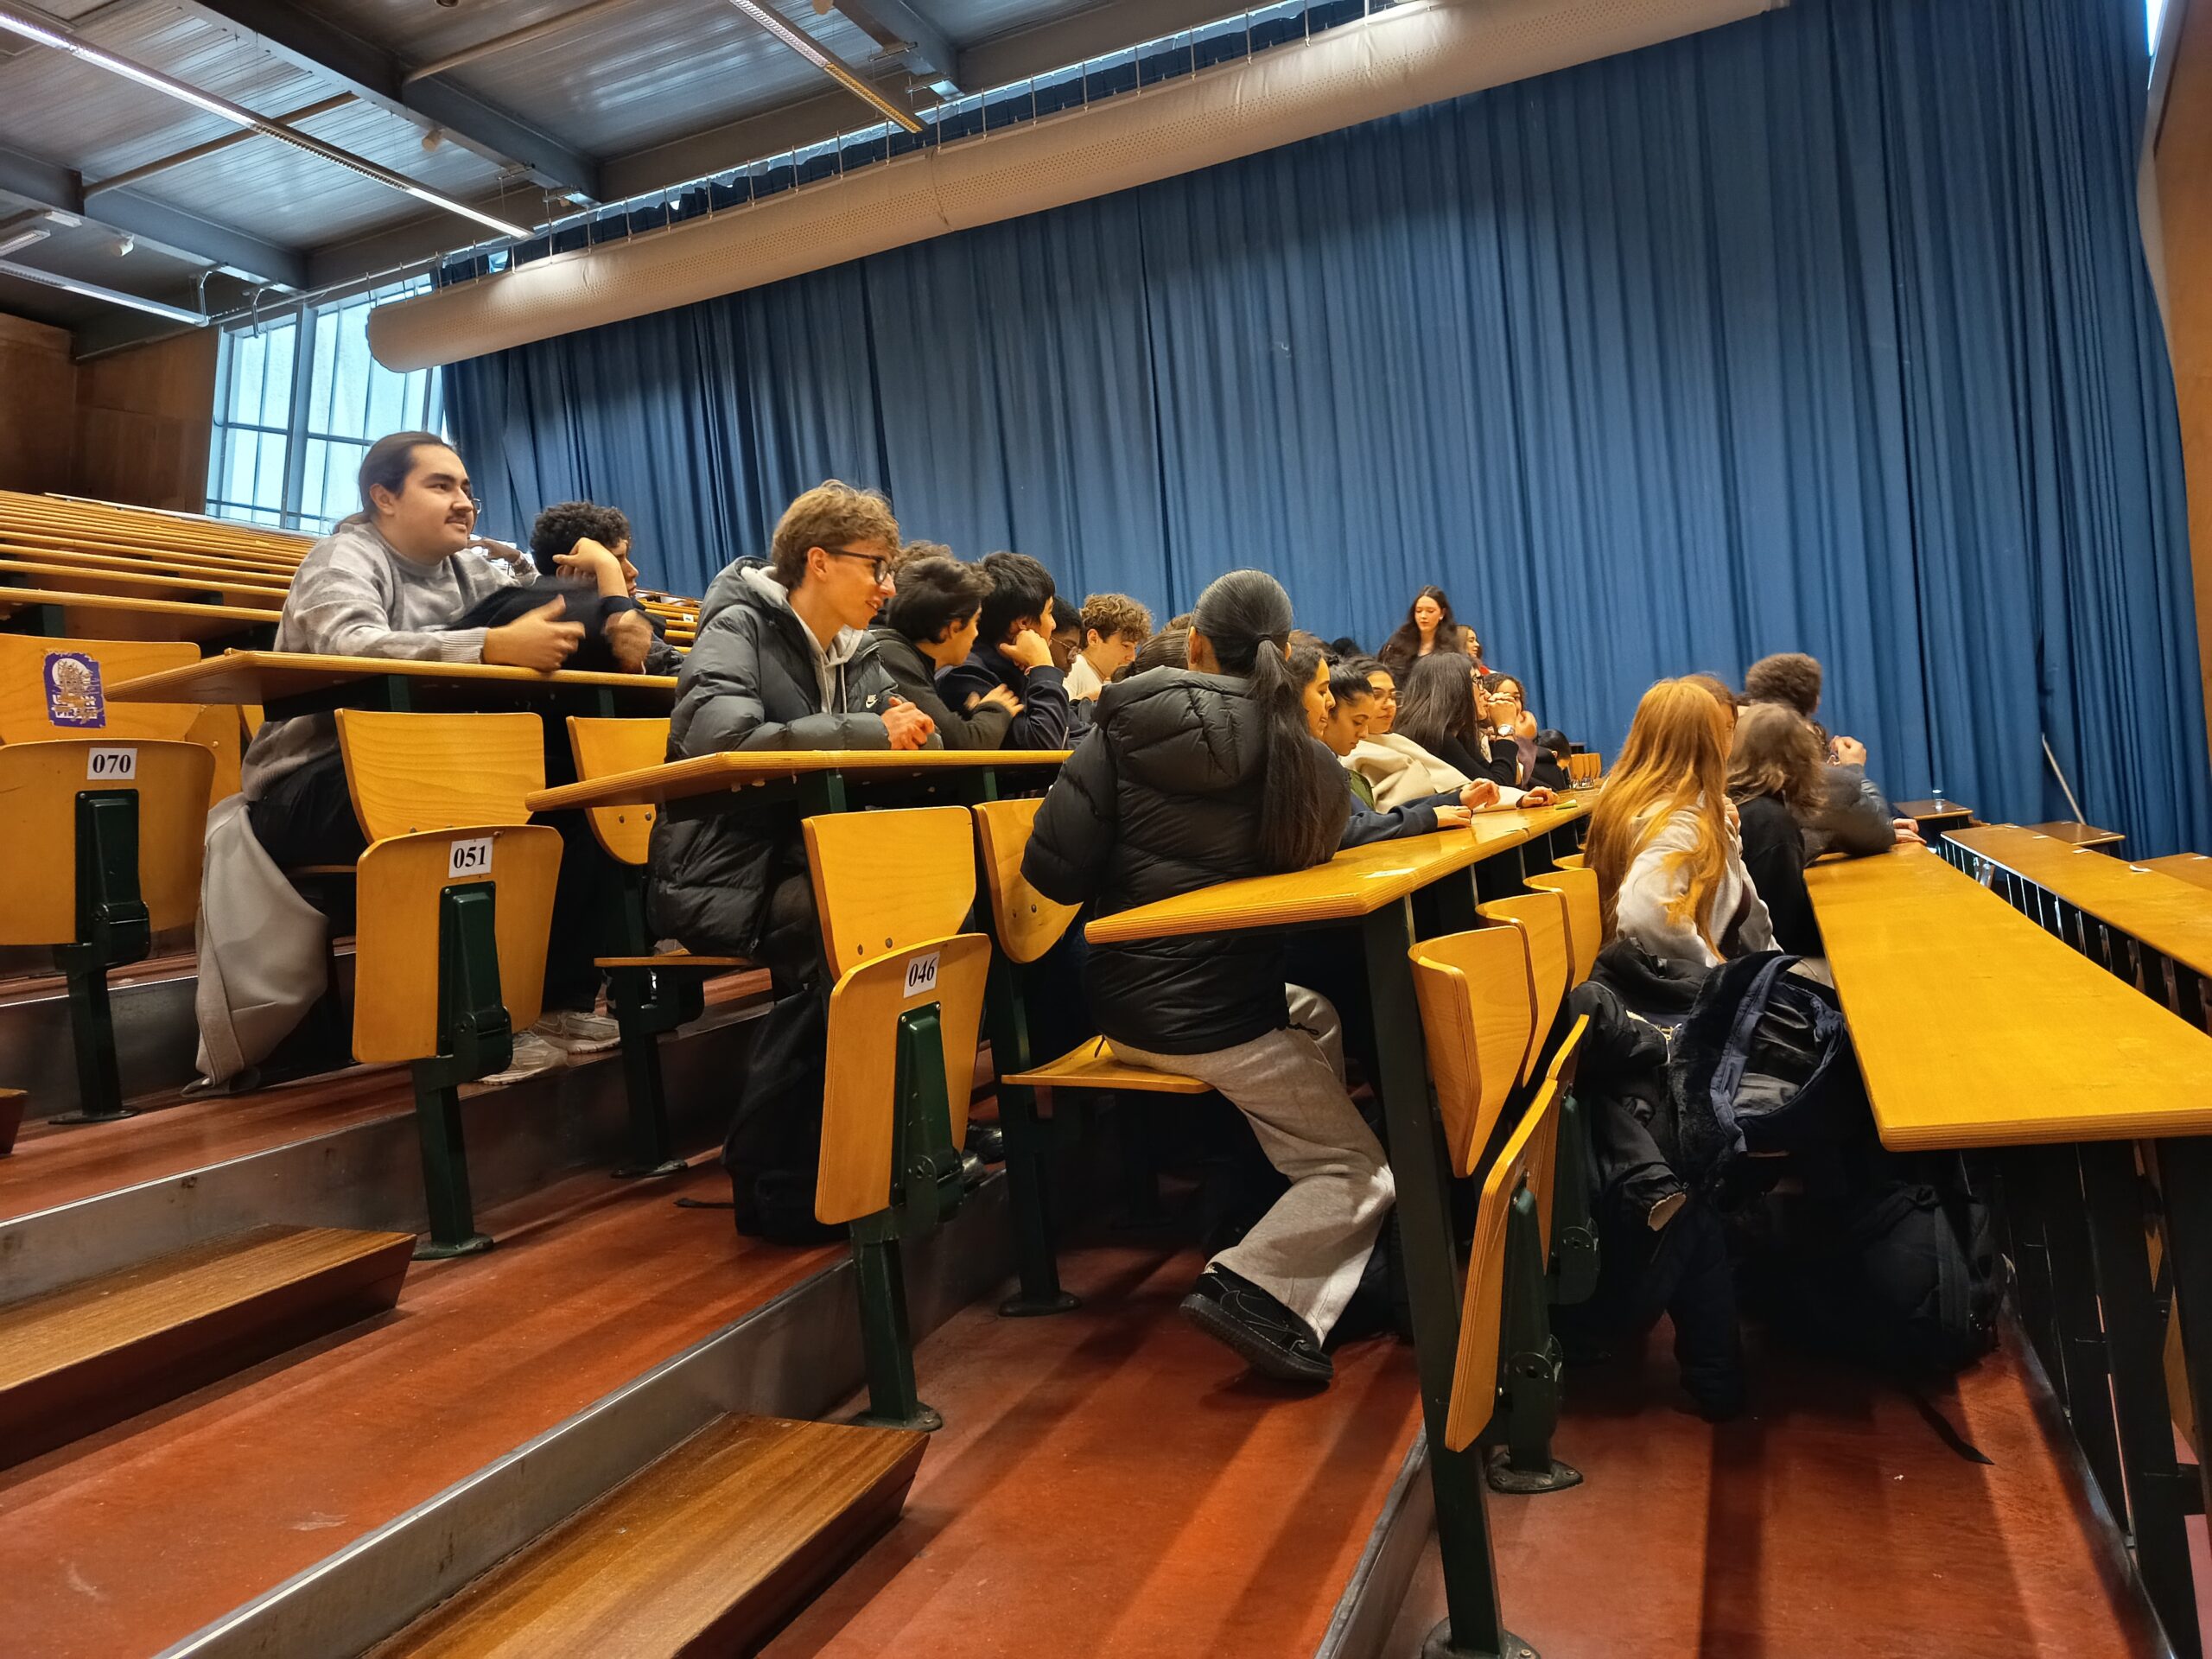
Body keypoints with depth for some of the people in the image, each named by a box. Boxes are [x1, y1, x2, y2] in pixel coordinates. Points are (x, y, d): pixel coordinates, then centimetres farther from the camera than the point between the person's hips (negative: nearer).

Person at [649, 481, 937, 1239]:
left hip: (812, 865, 6)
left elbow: (919, 736, 17)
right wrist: (868, 734, -26)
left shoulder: (856, 652, 13)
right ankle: (770, 1179, -20)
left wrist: (909, 728, -8)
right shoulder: (740, 626, -8)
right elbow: (720, 735, -28)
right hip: (722, 877, -6)